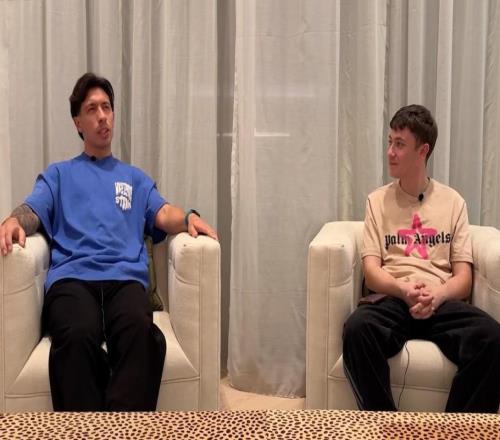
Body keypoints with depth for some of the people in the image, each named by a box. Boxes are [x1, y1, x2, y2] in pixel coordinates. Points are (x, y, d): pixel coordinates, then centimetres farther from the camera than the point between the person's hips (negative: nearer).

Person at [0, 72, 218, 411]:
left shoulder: (135, 177, 33)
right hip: (71, 277, -1)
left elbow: (162, 214, 16)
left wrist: (188, 217, -10)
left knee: (139, 330, -37)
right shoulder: (58, 174, 29)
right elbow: (33, 210, 10)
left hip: (126, 278, 1)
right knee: (78, 335, -38)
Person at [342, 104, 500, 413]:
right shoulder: (378, 200, 14)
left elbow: (464, 277, 7)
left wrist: (437, 295, -15)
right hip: (392, 299, 0)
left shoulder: (453, 202, 15)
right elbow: (371, 271, 3)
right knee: (357, 328, -36)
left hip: (442, 302, 1)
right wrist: (404, 290, -18)